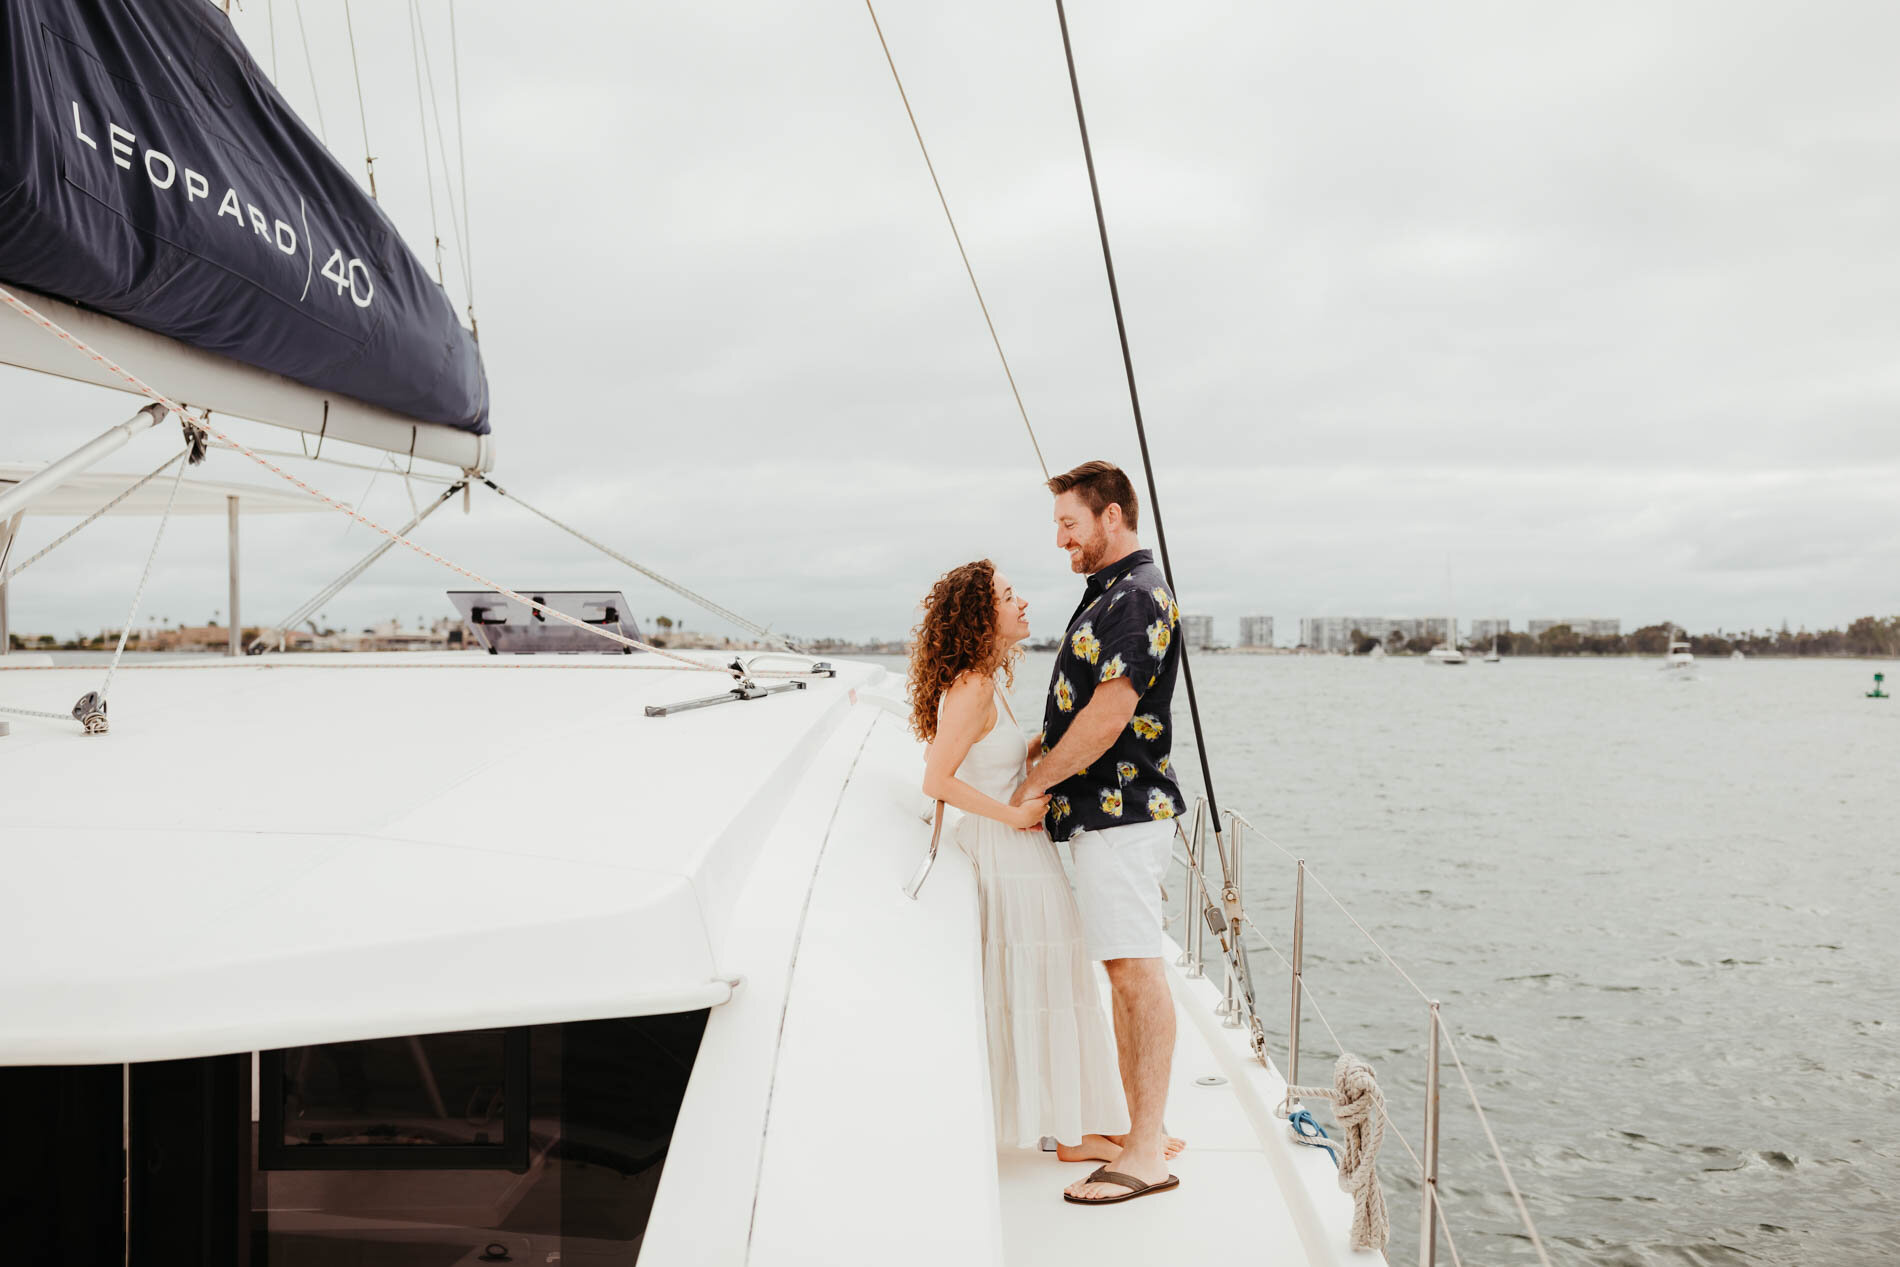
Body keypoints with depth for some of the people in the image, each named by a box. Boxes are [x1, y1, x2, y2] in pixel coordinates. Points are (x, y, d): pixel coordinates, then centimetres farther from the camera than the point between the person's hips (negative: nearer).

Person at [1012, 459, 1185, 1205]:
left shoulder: (1138, 596, -14)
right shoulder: (1111, 593, 19)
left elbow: (1108, 717, -20)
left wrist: (1036, 782, -11)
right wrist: (1043, 748, 10)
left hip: (1122, 810, -11)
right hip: (1103, 809, 11)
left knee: (1136, 971, -8)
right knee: (1125, 971, 13)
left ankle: (1147, 1153, -3)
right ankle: (1139, 1128, 21)